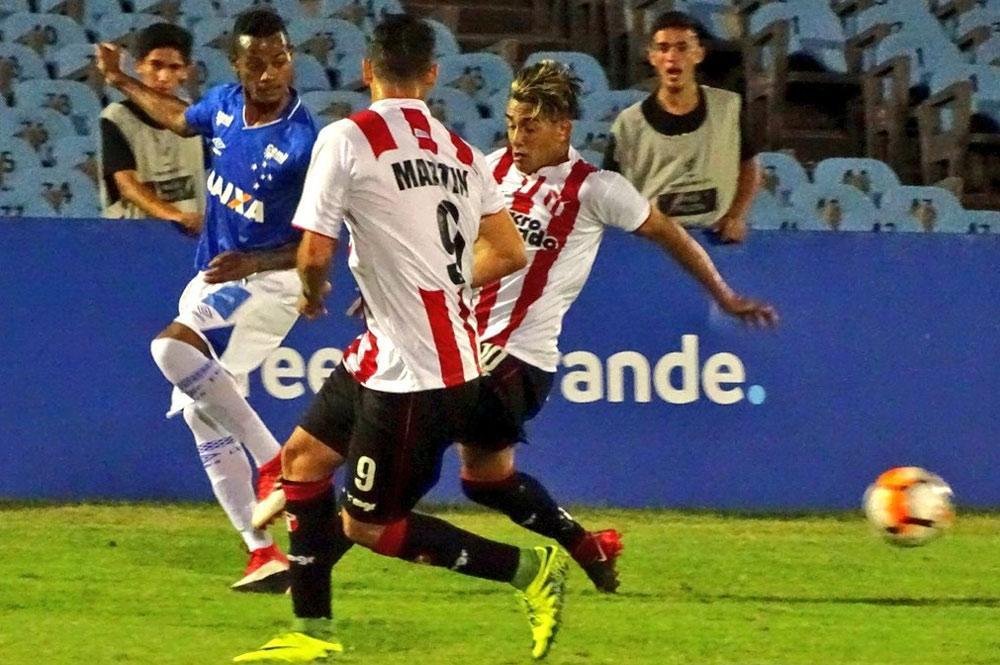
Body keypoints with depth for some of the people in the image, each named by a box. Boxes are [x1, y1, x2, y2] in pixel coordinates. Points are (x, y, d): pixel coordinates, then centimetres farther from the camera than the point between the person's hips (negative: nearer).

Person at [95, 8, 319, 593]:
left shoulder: (304, 142, -22)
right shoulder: (224, 104, -1)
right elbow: (180, 118, 25)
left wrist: (249, 264, -31)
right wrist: (121, 82, 32)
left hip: (267, 280, -8)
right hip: (212, 280, 8)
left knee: (173, 347, -32)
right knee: (202, 417, 8)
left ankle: (272, 459, -24)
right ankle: (262, 553, 12)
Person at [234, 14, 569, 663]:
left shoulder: (347, 139, -11)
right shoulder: (460, 151, 9)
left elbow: (315, 252, -13)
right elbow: (509, 251, 10)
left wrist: (313, 292, 10)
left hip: (412, 372, -8)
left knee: (367, 526, 3)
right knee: (303, 457, 18)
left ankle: (530, 568, 3)